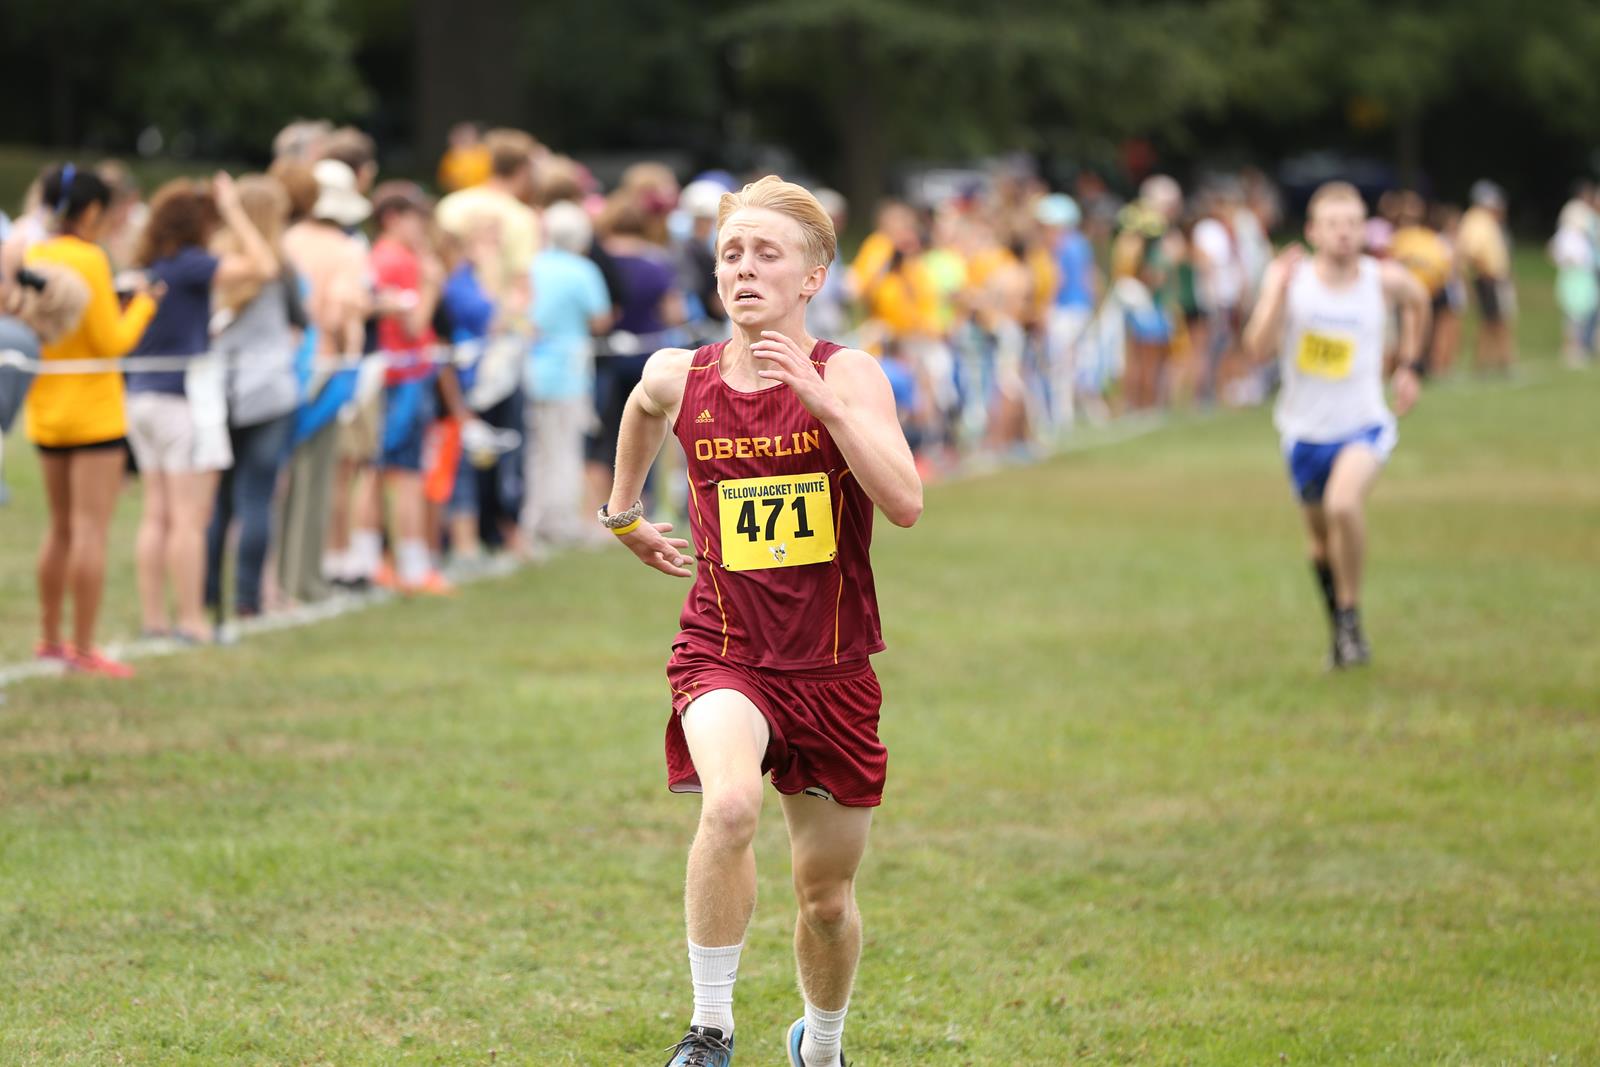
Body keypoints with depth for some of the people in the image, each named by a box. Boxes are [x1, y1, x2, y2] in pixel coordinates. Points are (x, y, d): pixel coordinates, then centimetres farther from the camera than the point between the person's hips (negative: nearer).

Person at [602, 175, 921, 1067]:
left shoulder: (847, 375, -11)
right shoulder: (679, 379, -3)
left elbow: (906, 504, -25)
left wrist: (822, 399, -30)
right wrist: (624, 512, 28)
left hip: (832, 668, 0)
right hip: (725, 654, 0)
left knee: (828, 893, 13)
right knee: (731, 804, -32)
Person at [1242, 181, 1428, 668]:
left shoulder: (1386, 280, -9)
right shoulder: (1288, 277, -11)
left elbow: (1418, 301, 16)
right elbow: (1260, 349, -21)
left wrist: (1408, 366, 13)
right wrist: (1279, 290, -30)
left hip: (1364, 425, -2)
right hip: (1305, 428, 2)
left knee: (1343, 505, -30)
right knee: (1321, 536, 16)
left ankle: (1351, 614, -12)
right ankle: (1339, 630, 40)